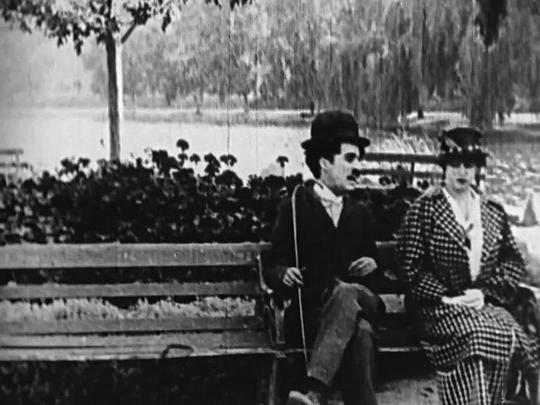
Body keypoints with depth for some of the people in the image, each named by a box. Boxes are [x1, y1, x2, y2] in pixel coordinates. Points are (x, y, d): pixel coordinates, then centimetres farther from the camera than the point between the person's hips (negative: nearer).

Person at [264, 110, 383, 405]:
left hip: (360, 303, 3)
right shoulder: (293, 207, 7)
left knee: (346, 292, -38)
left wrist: (373, 266, 4)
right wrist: (284, 274, -19)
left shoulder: (359, 214, 22)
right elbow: (273, 268, 6)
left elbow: (373, 262, 29)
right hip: (307, 314, -3)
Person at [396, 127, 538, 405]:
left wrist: (484, 292, -4)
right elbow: (410, 267, -1)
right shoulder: (424, 209, 5)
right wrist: (447, 297, -11)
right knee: (476, 333, -33)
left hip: (485, 303, 3)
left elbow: (513, 262, 13)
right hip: (438, 305, -3)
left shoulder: (494, 212, 17)